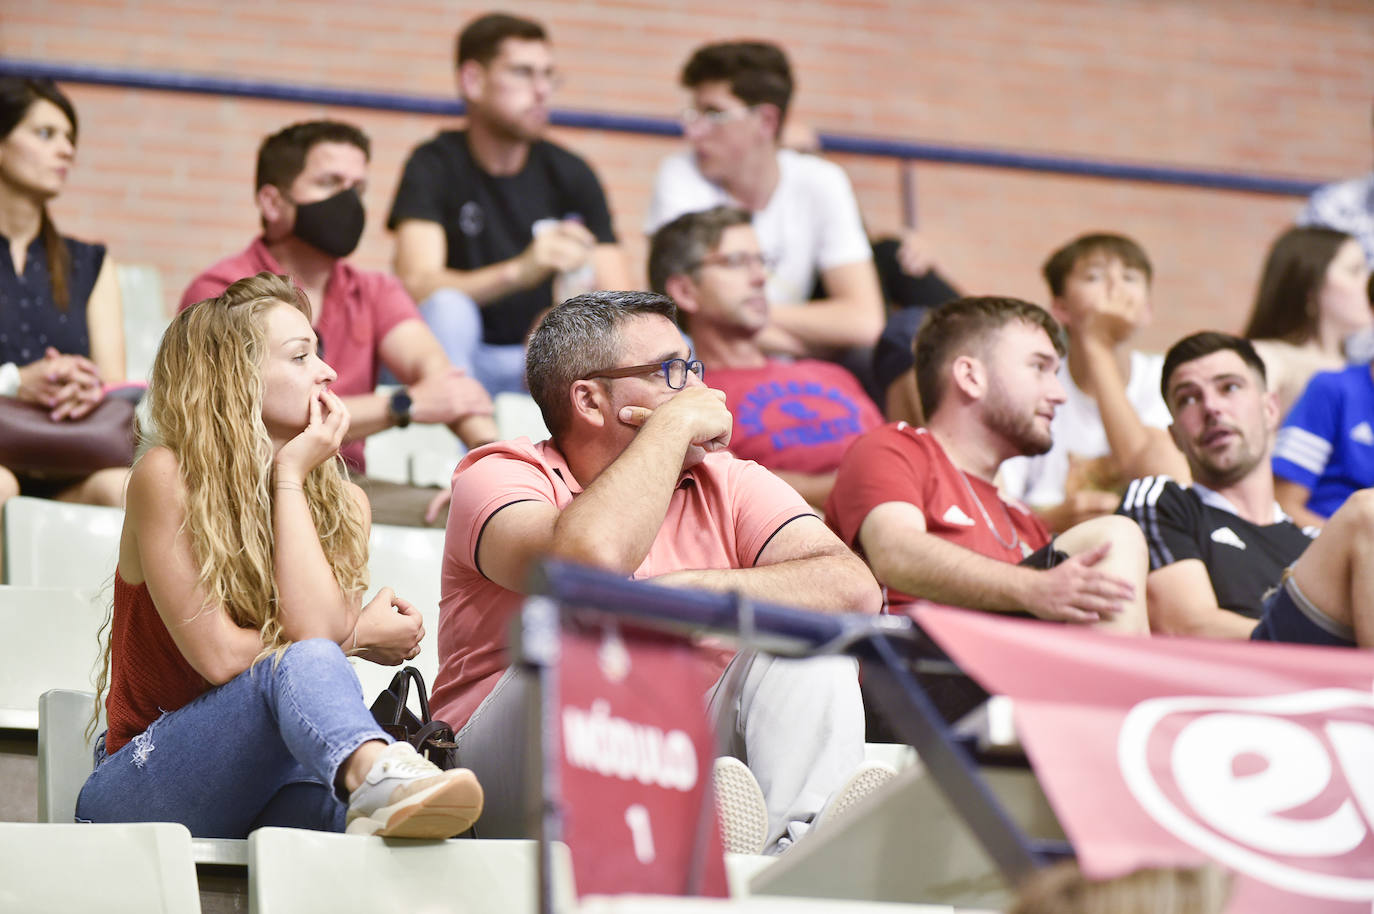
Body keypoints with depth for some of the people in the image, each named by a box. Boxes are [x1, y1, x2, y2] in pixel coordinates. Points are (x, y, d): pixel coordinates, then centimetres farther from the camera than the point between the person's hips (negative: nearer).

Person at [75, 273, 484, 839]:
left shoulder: (341, 504, 8)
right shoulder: (168, 478, -7)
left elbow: (317, 624, -13)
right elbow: (220, 655, -13)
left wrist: (291, 476, -7)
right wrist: (359, 636, -2)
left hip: (268, 787, 5)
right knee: (301, 665, -38)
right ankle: (379, 777, -67)